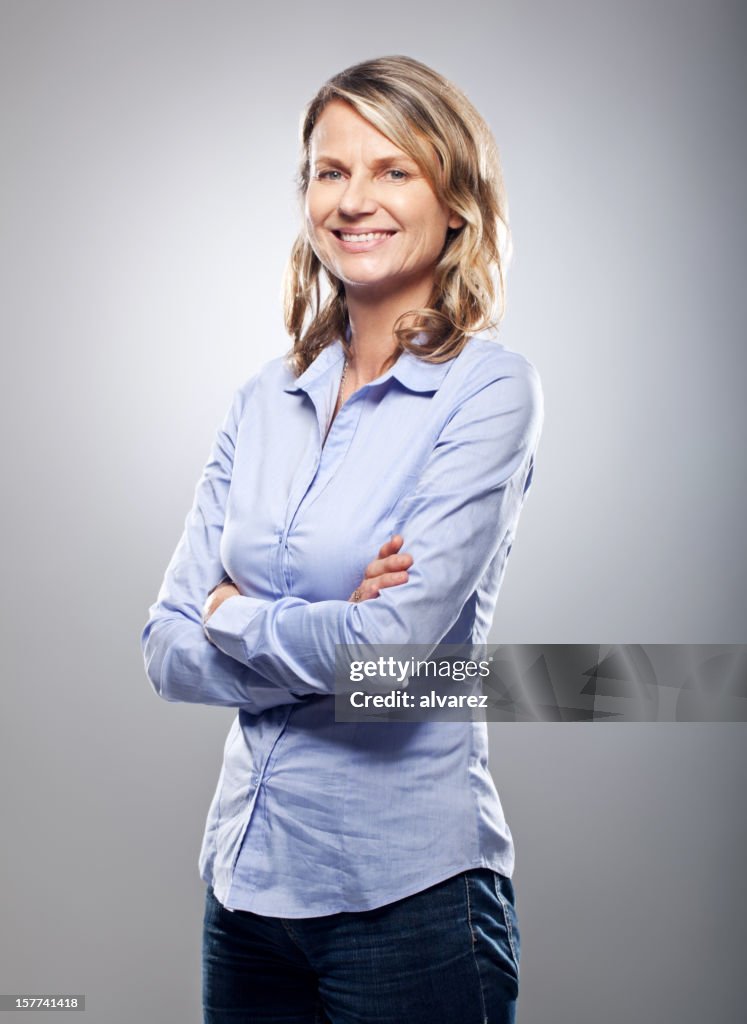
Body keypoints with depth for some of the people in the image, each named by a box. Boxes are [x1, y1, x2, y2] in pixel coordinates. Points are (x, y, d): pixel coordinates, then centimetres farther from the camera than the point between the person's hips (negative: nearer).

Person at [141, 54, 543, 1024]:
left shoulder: (488, 389, -11)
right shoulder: (265, 402, 5)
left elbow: (396, 643, -20)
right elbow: (167, 650, 0)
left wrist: (234, 615, -6)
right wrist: (324, 635, -14)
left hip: (407, 889, -5)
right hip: (246, 873, 5)